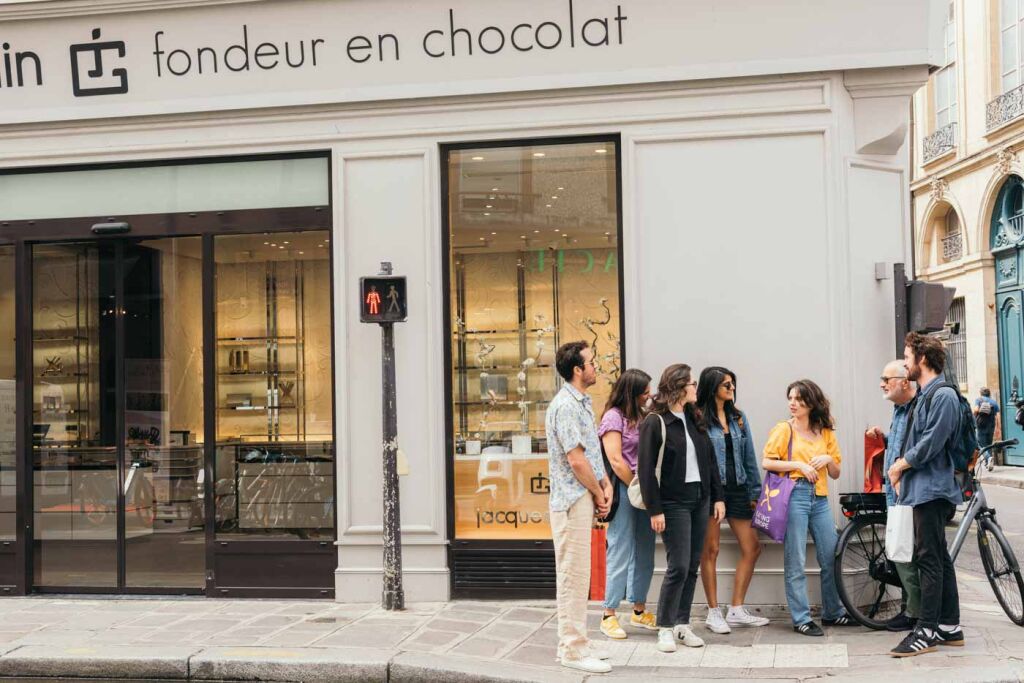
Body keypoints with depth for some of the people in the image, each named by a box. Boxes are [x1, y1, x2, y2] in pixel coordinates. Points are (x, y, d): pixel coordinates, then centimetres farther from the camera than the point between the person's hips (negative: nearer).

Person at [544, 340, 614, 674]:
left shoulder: (582, 402, 15)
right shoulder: (565, 406, -17)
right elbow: (576, 460, -19)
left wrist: (606, 485, 4)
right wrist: (598, 494, -8)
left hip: (584, 499, 10)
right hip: (572, 500, -10)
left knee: (578, 573, 14)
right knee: (573, 574, -5)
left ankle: (574, 642, 23)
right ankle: (573, 650, 0)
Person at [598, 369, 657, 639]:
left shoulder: (640, 416, 14)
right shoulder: (613, 417, -8)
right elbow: (616, 460, -13)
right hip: (624, 490, -7)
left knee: (644, 553, 11)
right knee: (621, 553, -4)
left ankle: (639, 611, 22)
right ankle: (609, 616, 3)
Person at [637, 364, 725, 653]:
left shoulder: (694, 420, 13)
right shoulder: (655, 423, -9)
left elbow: (710, 460, 16)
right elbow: (646, 469, -12)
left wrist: (718, 497, 10)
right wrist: (654, 510, -15)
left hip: (700, 500, 7)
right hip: (673, 502, -7)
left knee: (692, 566, 8)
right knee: (679, 566, -8)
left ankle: (682, 624, 16)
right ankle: (665, 628, 4)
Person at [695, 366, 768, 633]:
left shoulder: (738, 417, 11)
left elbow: (749, 457, 14)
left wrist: (755, 491, 12)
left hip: (737, 489, 6)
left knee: (752, 548, 5)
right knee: (711, 550, 2)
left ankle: (736, 611, 15)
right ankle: (713, 613, 11)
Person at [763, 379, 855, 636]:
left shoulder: (826, 433, 14)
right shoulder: (784, 429, 3)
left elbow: (836, 473, 16)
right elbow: (767, 462, -5)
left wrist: (827, 459, -4)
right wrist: (799, 464, -12)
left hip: (820, 499, 5)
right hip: (795, 497, -4)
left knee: (832, 557, 7)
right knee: (796, 562, -4)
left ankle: (832, 612, 22)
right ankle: (801, 618, 2)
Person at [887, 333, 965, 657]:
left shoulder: (943, 395, -13)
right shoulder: (924, 396, 17)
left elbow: (931, 442, -20)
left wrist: (900, 465, -7)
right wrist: (901, 471, 4)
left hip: (932, 489, -10)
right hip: (921, 488, 10)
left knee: (930, 560, -8)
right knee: (939, 558, 12)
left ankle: (927, 631, -6)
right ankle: (950, 627, 18)